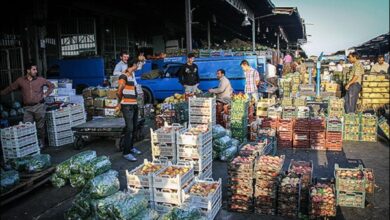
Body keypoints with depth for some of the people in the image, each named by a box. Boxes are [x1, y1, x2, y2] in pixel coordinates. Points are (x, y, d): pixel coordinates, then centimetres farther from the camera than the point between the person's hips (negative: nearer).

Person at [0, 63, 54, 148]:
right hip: (28, 108, 1)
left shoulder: (40, 79, 2)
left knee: (40, 126, 6)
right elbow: (10, 88, 15)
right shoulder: (20, 80, 5)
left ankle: (41, 143, 19)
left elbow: (51, 86, 13)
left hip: (39, 106, -1)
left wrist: (46, 94, 3)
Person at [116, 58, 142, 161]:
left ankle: (131, 147, 30)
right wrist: (121, 103, 0)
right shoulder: (124, 76, -13)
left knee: (134, 128, 16)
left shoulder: (132, 74, 14)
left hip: (134, 105, 9)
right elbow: (119, 92, -15)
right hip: (127, 106, -9)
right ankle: (126, 153, -4)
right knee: (129, 129, -9)